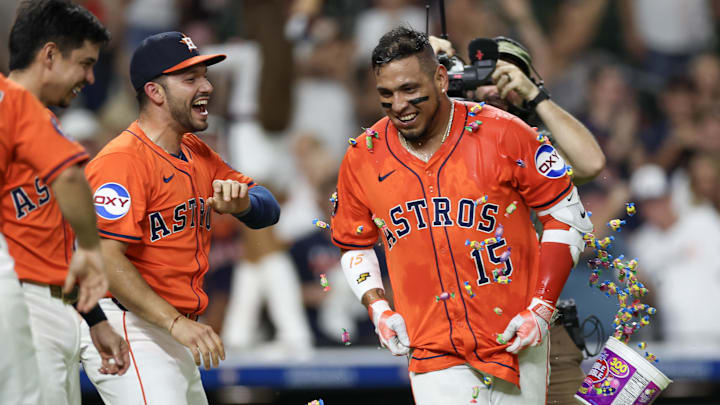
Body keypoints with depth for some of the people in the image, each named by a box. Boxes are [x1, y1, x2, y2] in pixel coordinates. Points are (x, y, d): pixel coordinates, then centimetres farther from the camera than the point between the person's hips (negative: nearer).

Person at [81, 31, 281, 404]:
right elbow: (105, 258, -23)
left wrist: (241, 203, -12)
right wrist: (176, 322, -29)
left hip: (176, 333, 10)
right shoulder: (123, 159, -13)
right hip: (129, 330, -9)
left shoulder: (197, 154, 16)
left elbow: (268, 209, 14)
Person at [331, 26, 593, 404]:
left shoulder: (503, 135, -7)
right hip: (433, 353, 1)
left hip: (514, 341, -1)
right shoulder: (362, 159, 1)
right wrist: (378, 308, 3)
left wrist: (541, 308, -8)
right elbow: (354, 244, 18)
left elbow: (566, 215, -1)